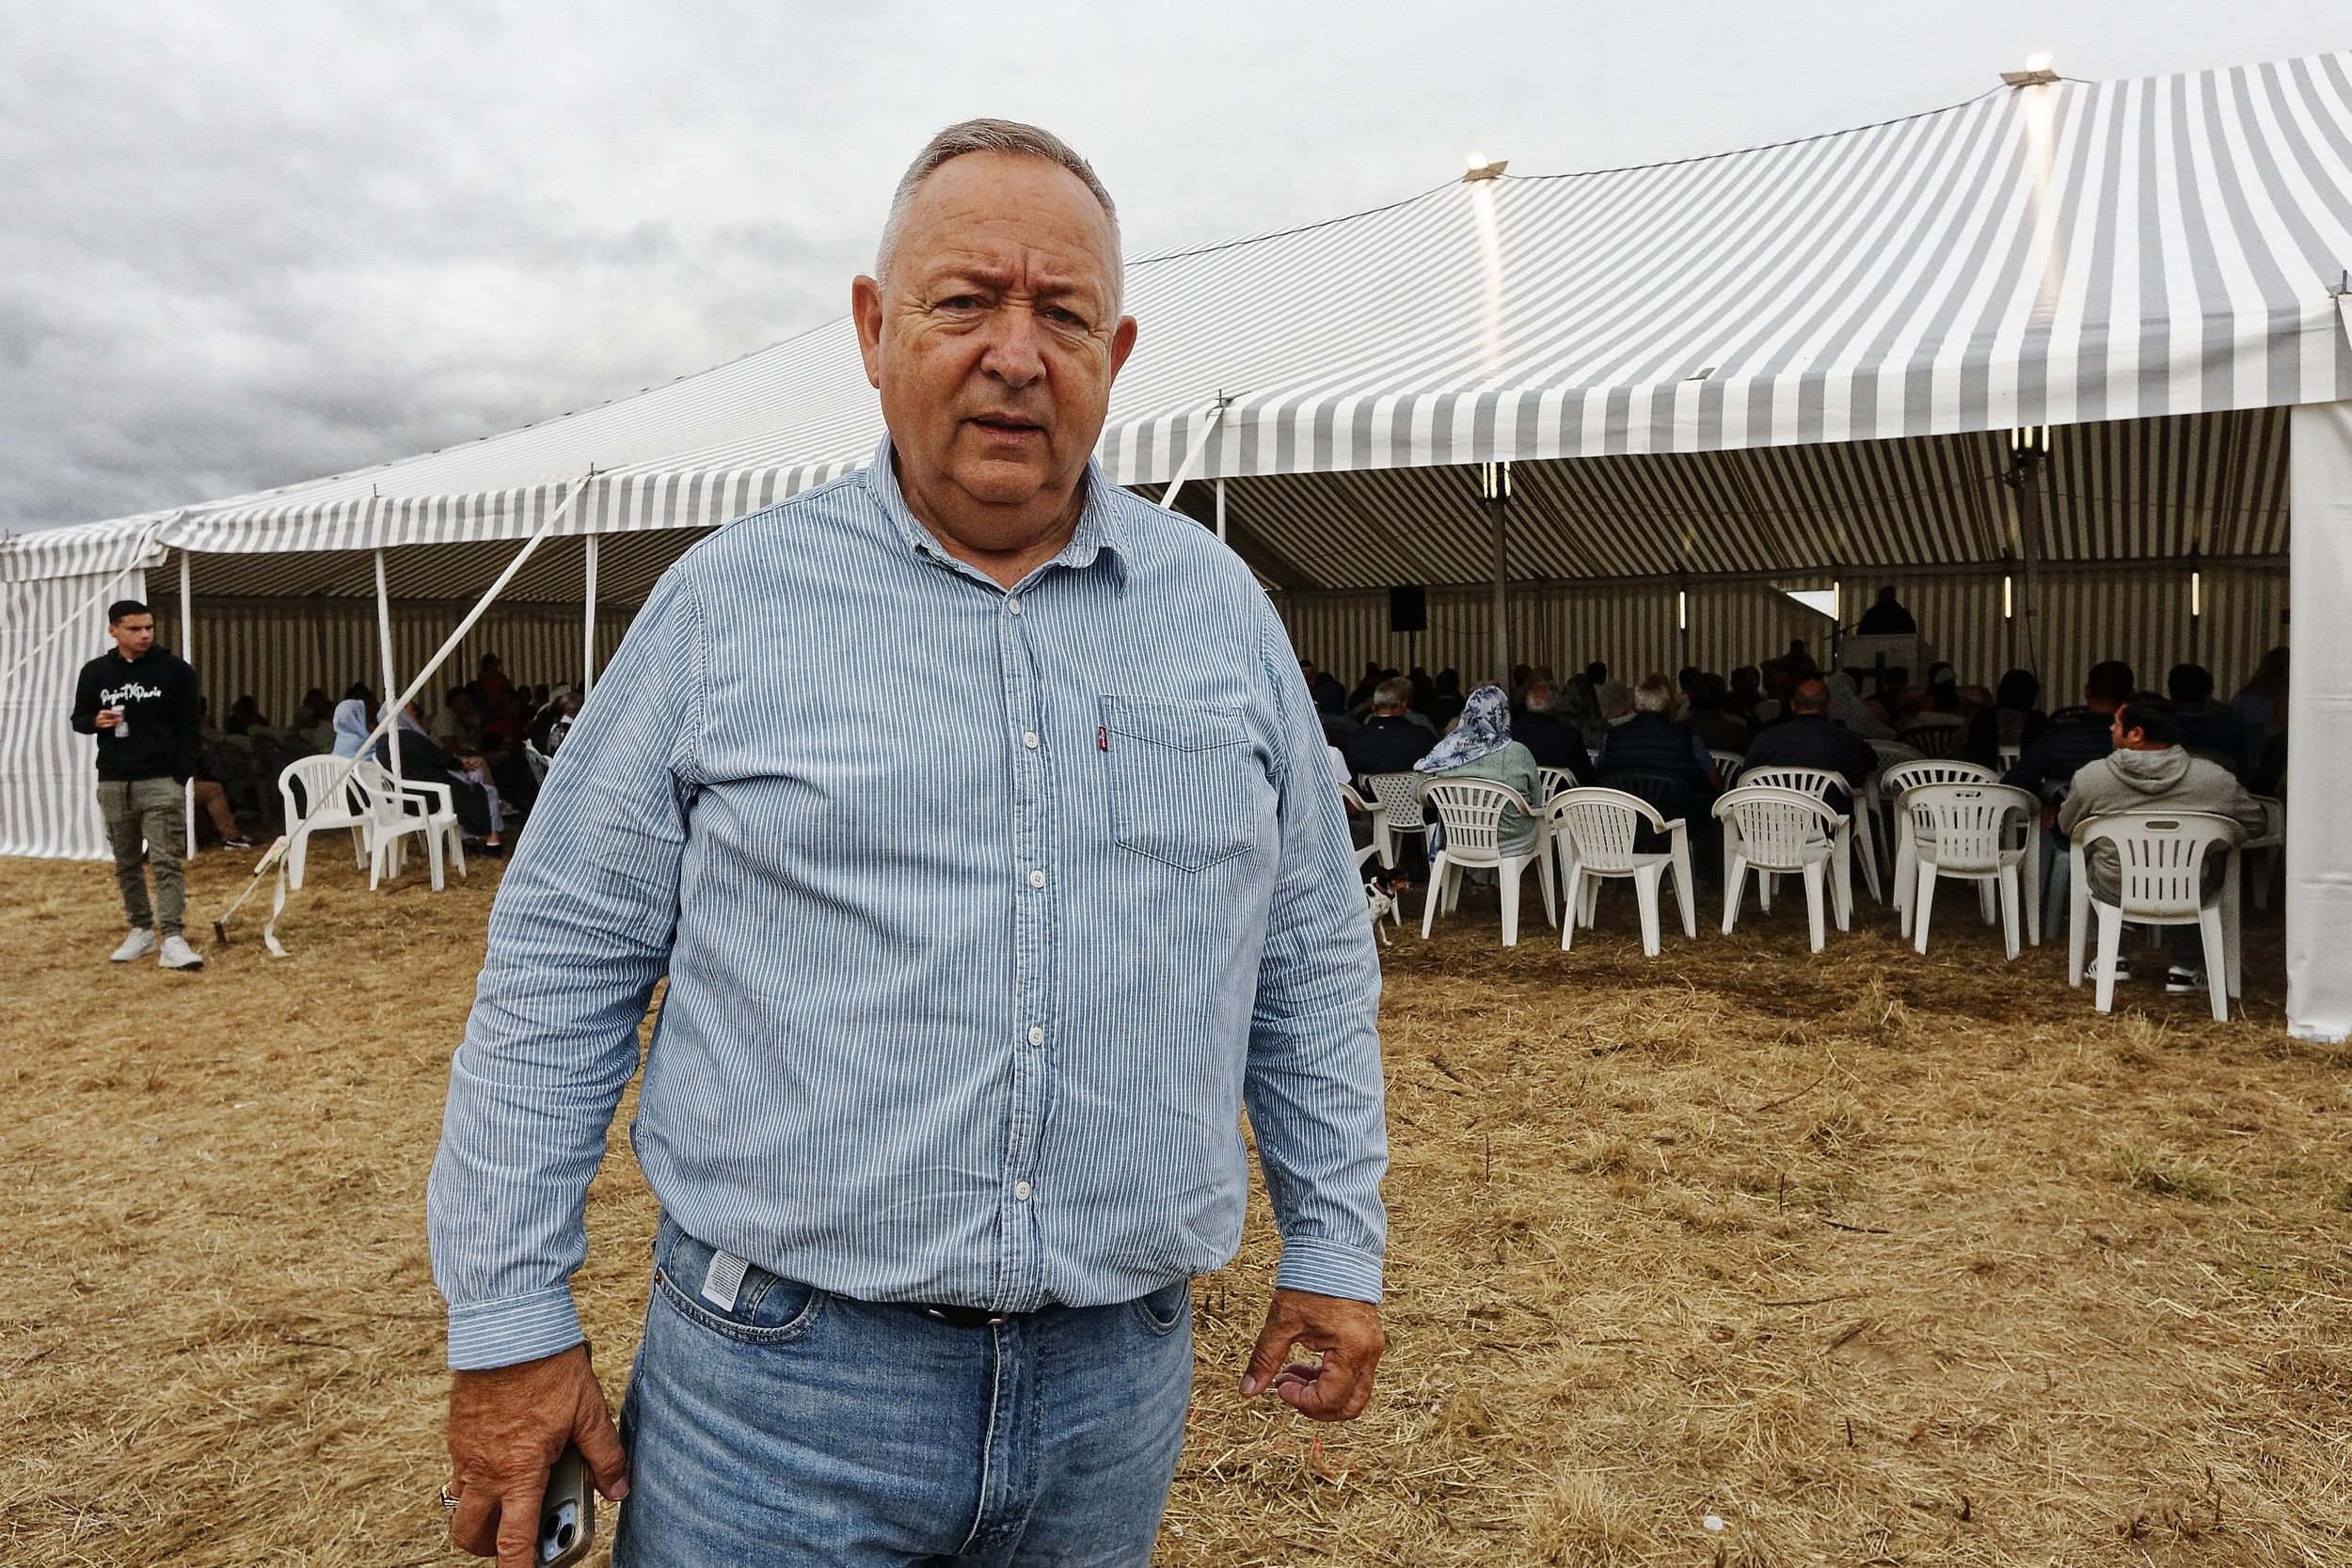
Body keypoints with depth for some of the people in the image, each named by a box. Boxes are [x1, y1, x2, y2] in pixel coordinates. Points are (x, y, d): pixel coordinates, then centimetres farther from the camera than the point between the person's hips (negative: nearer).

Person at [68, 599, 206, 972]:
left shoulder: (174, 669, -2)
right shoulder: (95, 672, 6)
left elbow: (190, 725, -1)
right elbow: (79, 719, 16)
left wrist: (183, 773, -9)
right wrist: (96, 722, -8)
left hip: (160, 780, -4)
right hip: (113, 783, 4)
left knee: (166, 862, -10)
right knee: (127, 864, 11)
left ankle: (172, 940, -15)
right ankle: (142, 930, 22)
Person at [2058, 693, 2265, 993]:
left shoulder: (2091, 776, -15)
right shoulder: (2214, 778, -12)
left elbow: (2067, 827, 3)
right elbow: (2254, 825, 5)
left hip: (2115, 893, 0)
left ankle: (2113, 957, 30)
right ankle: (2185, 968, 30)